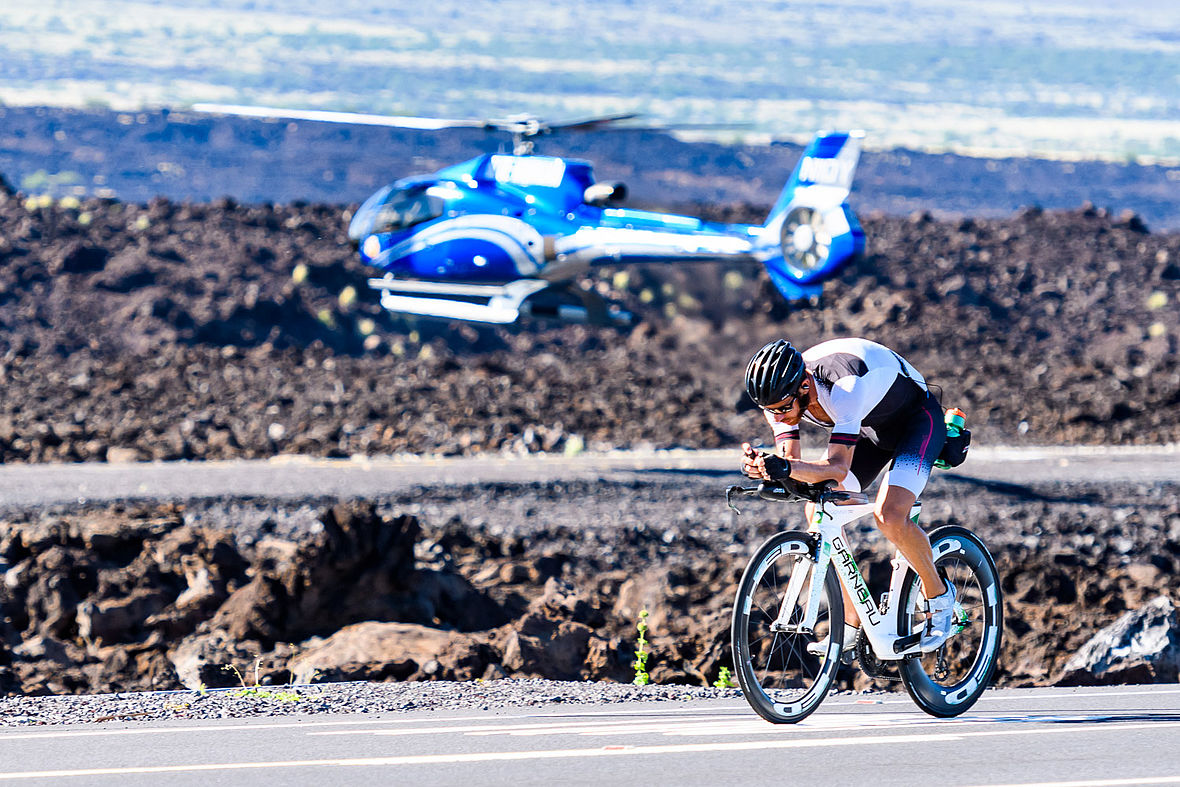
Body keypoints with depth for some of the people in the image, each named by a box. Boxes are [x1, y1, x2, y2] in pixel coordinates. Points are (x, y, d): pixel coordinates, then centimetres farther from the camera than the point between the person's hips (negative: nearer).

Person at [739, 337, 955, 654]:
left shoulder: (844, 386, -41)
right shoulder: (780, 394, -20)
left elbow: (838, 468, -43)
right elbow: (789, 461, -21)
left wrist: (786, 468, -58)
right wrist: (763, 466, -43)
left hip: (917, 422, -7)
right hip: (870, 428, 7)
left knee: (889, 517, -27)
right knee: (818, 512, -7)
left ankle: (939, 595, 0)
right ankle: (850, 630, 3)